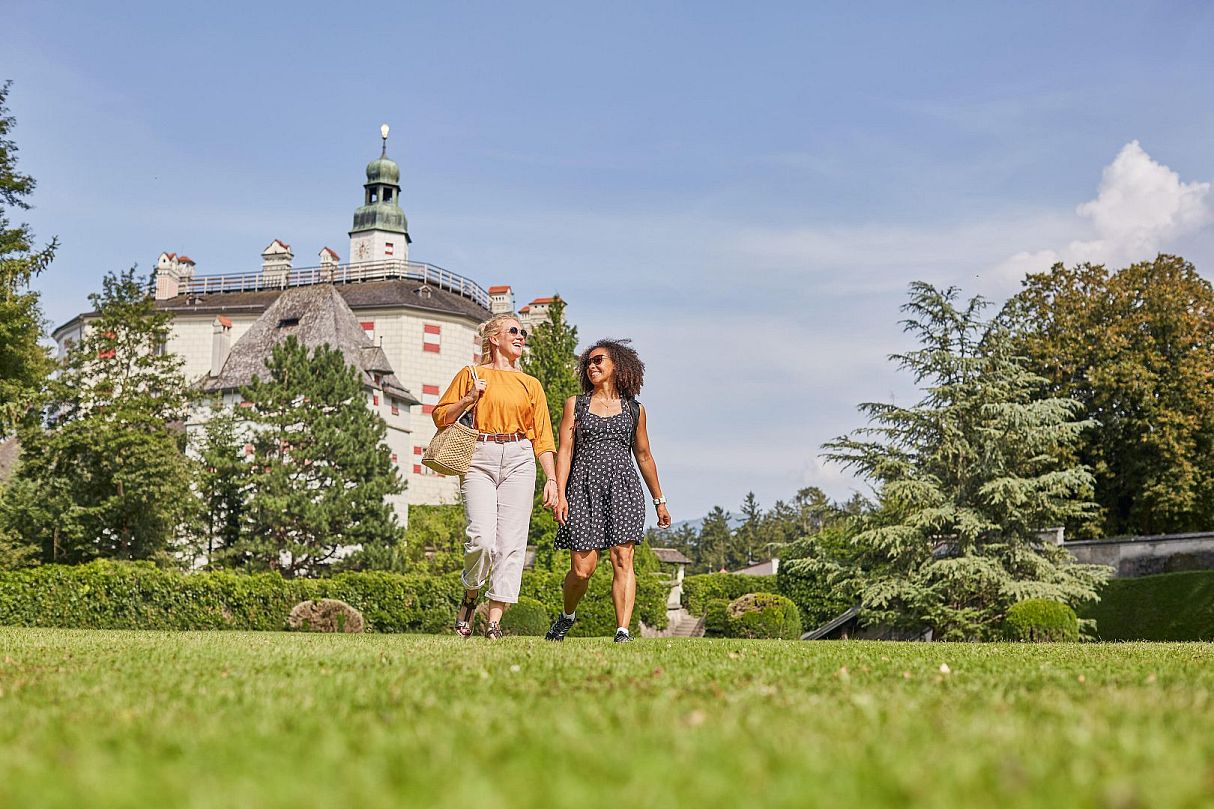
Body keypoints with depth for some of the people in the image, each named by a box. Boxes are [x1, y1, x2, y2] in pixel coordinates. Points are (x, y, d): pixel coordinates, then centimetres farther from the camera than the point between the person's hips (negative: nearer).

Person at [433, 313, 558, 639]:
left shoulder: (530, 384, 19)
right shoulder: (471, 375, 13)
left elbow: (542, 437, 15)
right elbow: (441, 417, 12)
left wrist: (552, 479, 5)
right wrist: (469, 398, -4)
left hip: (519, 459, 2)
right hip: (479, 458, -2)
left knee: (511, 542, -7)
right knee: (481, 538, -16)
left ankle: (494, 621, -4)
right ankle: (470, 596, 13)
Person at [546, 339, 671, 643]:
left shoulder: (634, 409, 13)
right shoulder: (575, 404, 11)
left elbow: (643, 456, 20)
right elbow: (565, 451, 5)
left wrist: (659, 501, 22)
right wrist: (560, 495, -7)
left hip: (623, 487, 1)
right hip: (584, 488, 0)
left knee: (623, 560, -13)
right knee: (582, 567, -4)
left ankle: (623, 631, -16)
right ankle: (567, 615, 24)